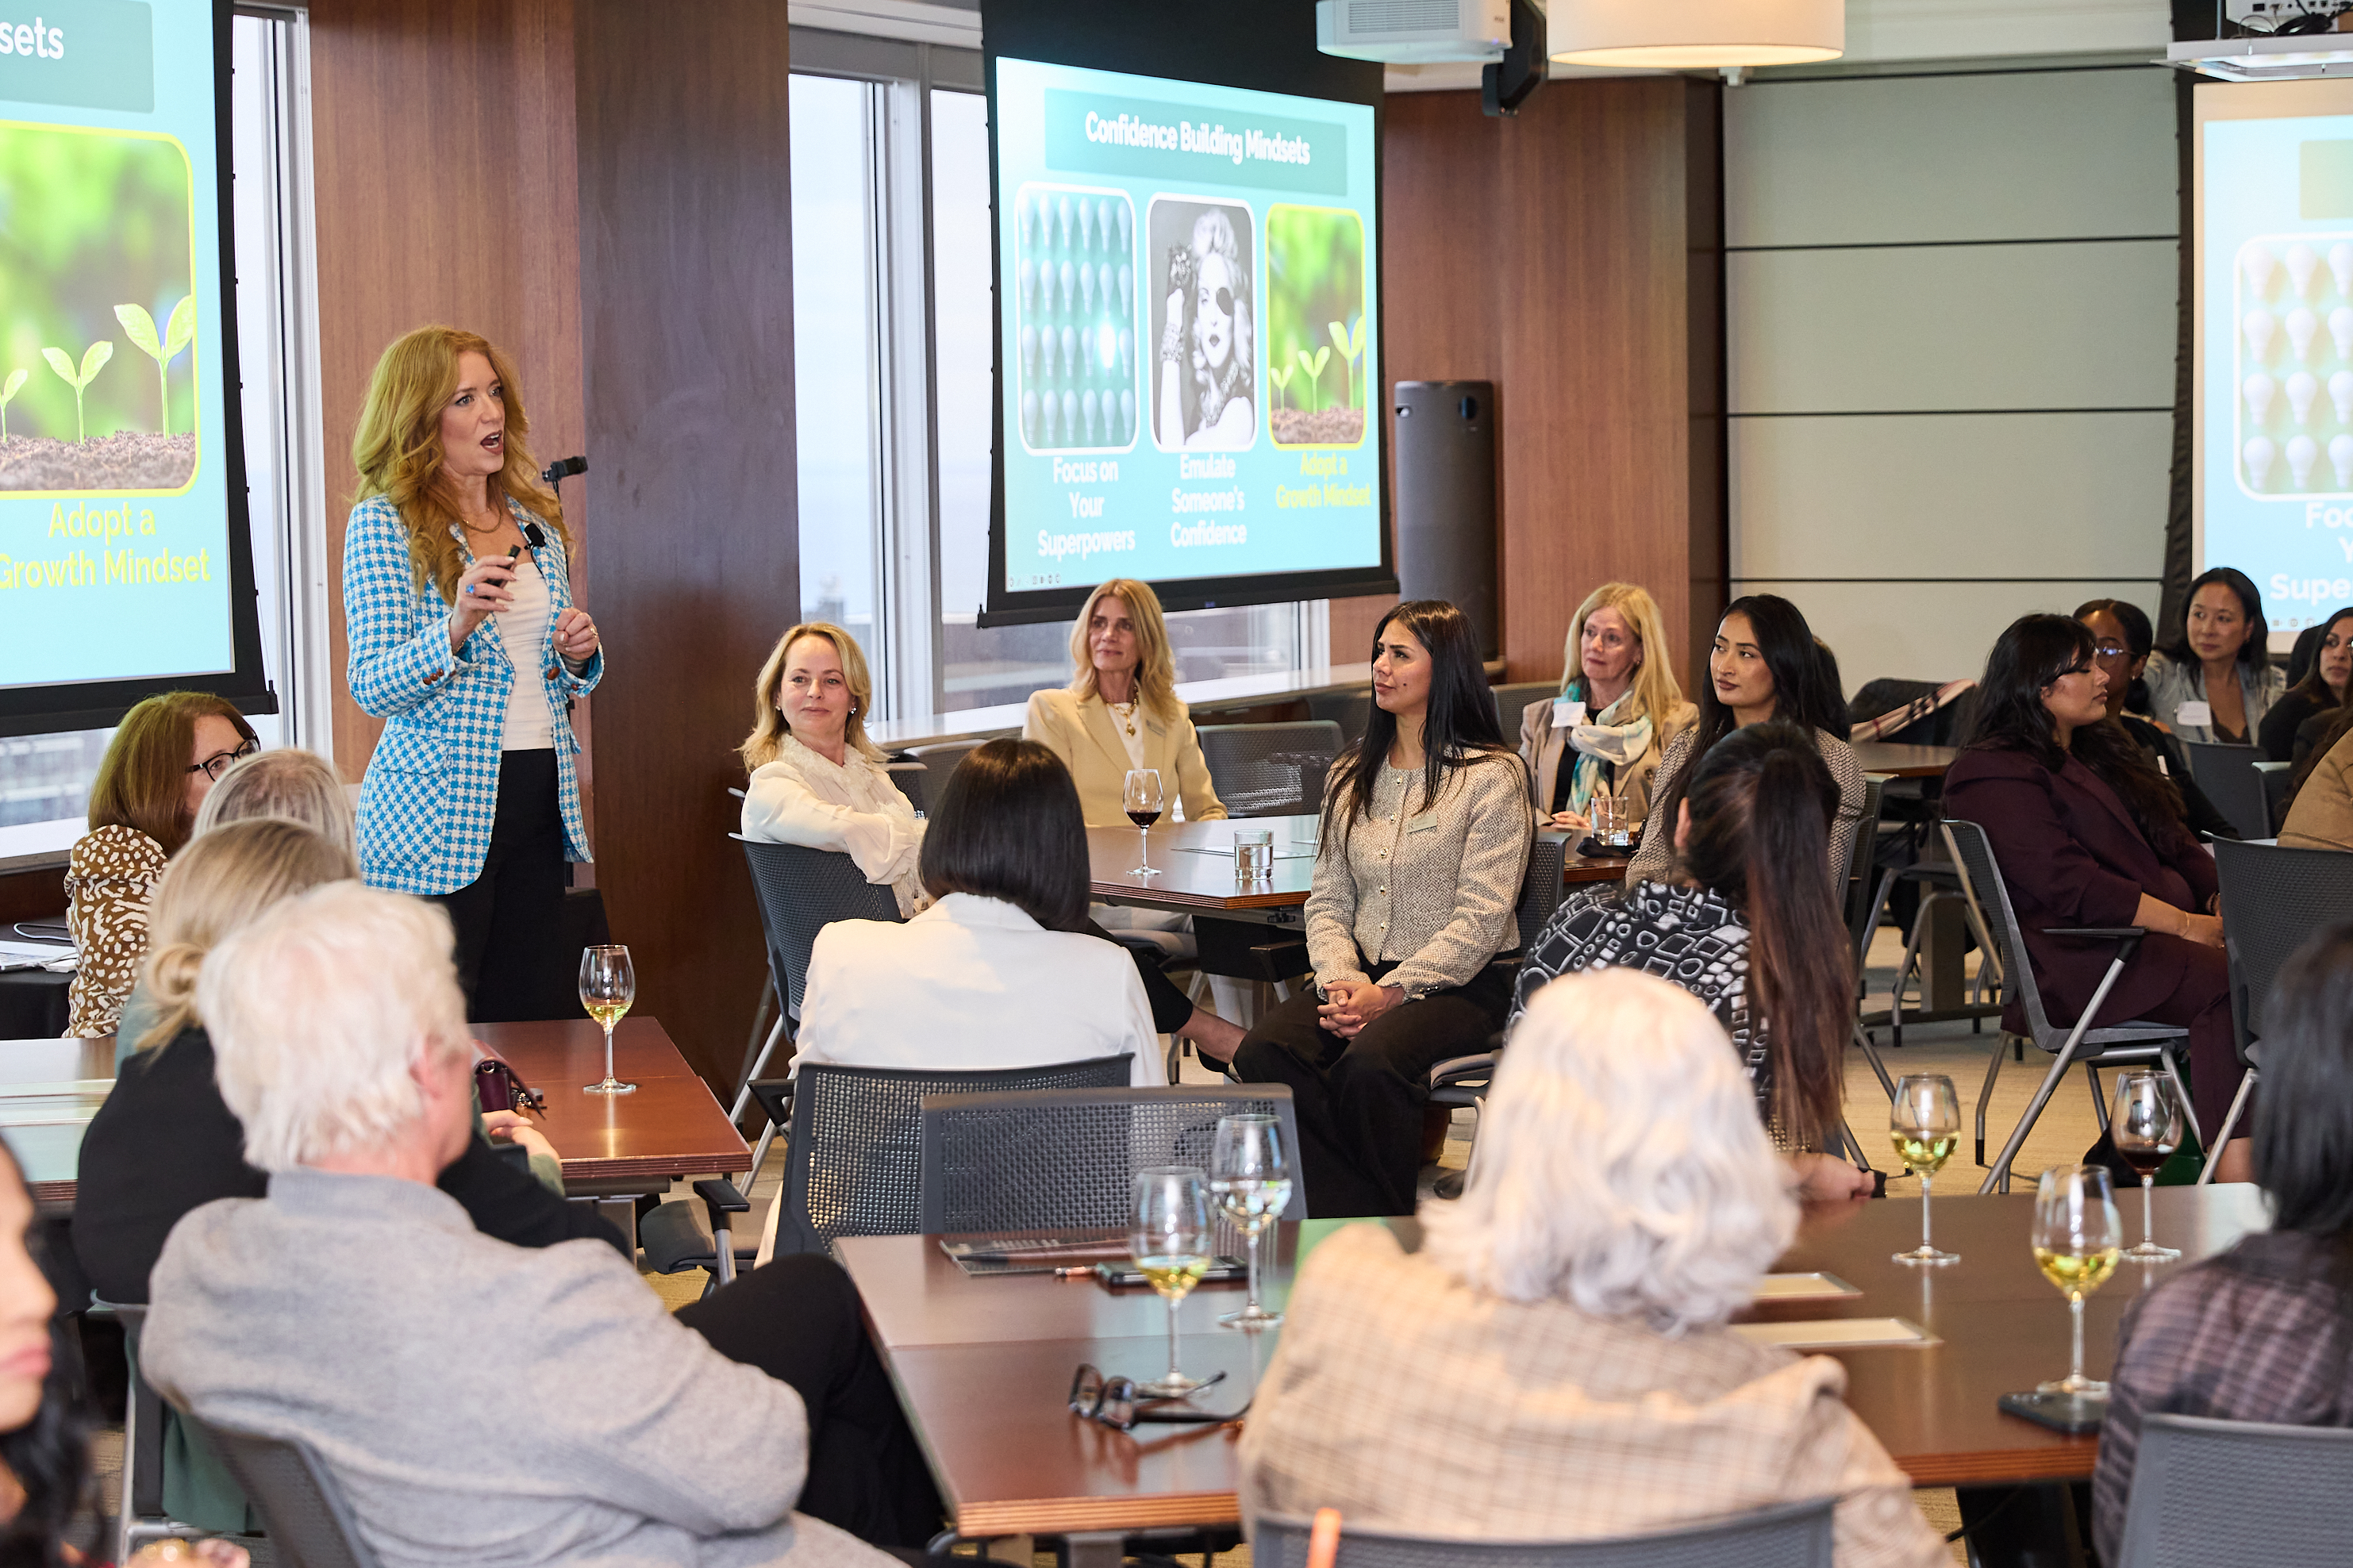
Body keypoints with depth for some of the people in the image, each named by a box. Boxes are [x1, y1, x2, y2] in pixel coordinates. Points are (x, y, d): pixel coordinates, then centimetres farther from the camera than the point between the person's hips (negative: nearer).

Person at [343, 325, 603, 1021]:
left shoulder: (536, 520, 15)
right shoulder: (383, 523, -4)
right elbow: (372, 686, -10)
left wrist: (576, 657, 2)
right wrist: (457, 628, -26)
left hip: (540, 805, 6)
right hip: (435, 820, -6)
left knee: (541, 1024, 5)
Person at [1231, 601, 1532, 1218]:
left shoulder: (1492, 776, -3)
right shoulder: (1351, 777, 16)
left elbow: (1481, 920, -10)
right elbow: (1328, 902, 13)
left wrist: (1390, 993, -18)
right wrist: (1341, 981, -8)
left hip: (1461, 983, -5)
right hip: (1363, 978, 6)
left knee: (1367, 1066, -35)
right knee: (1263, 1054, -24)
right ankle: (1358, 1221, -18)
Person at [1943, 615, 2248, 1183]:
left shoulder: (2101, 753, 26)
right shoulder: (1994, 774, -4)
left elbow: (2179, 849, 22)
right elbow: (2072, 887, -14)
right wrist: (2188, 924, -16)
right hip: (2074, 967, -8)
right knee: (2228, 985, -33)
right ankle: (2232, 1168, -41)